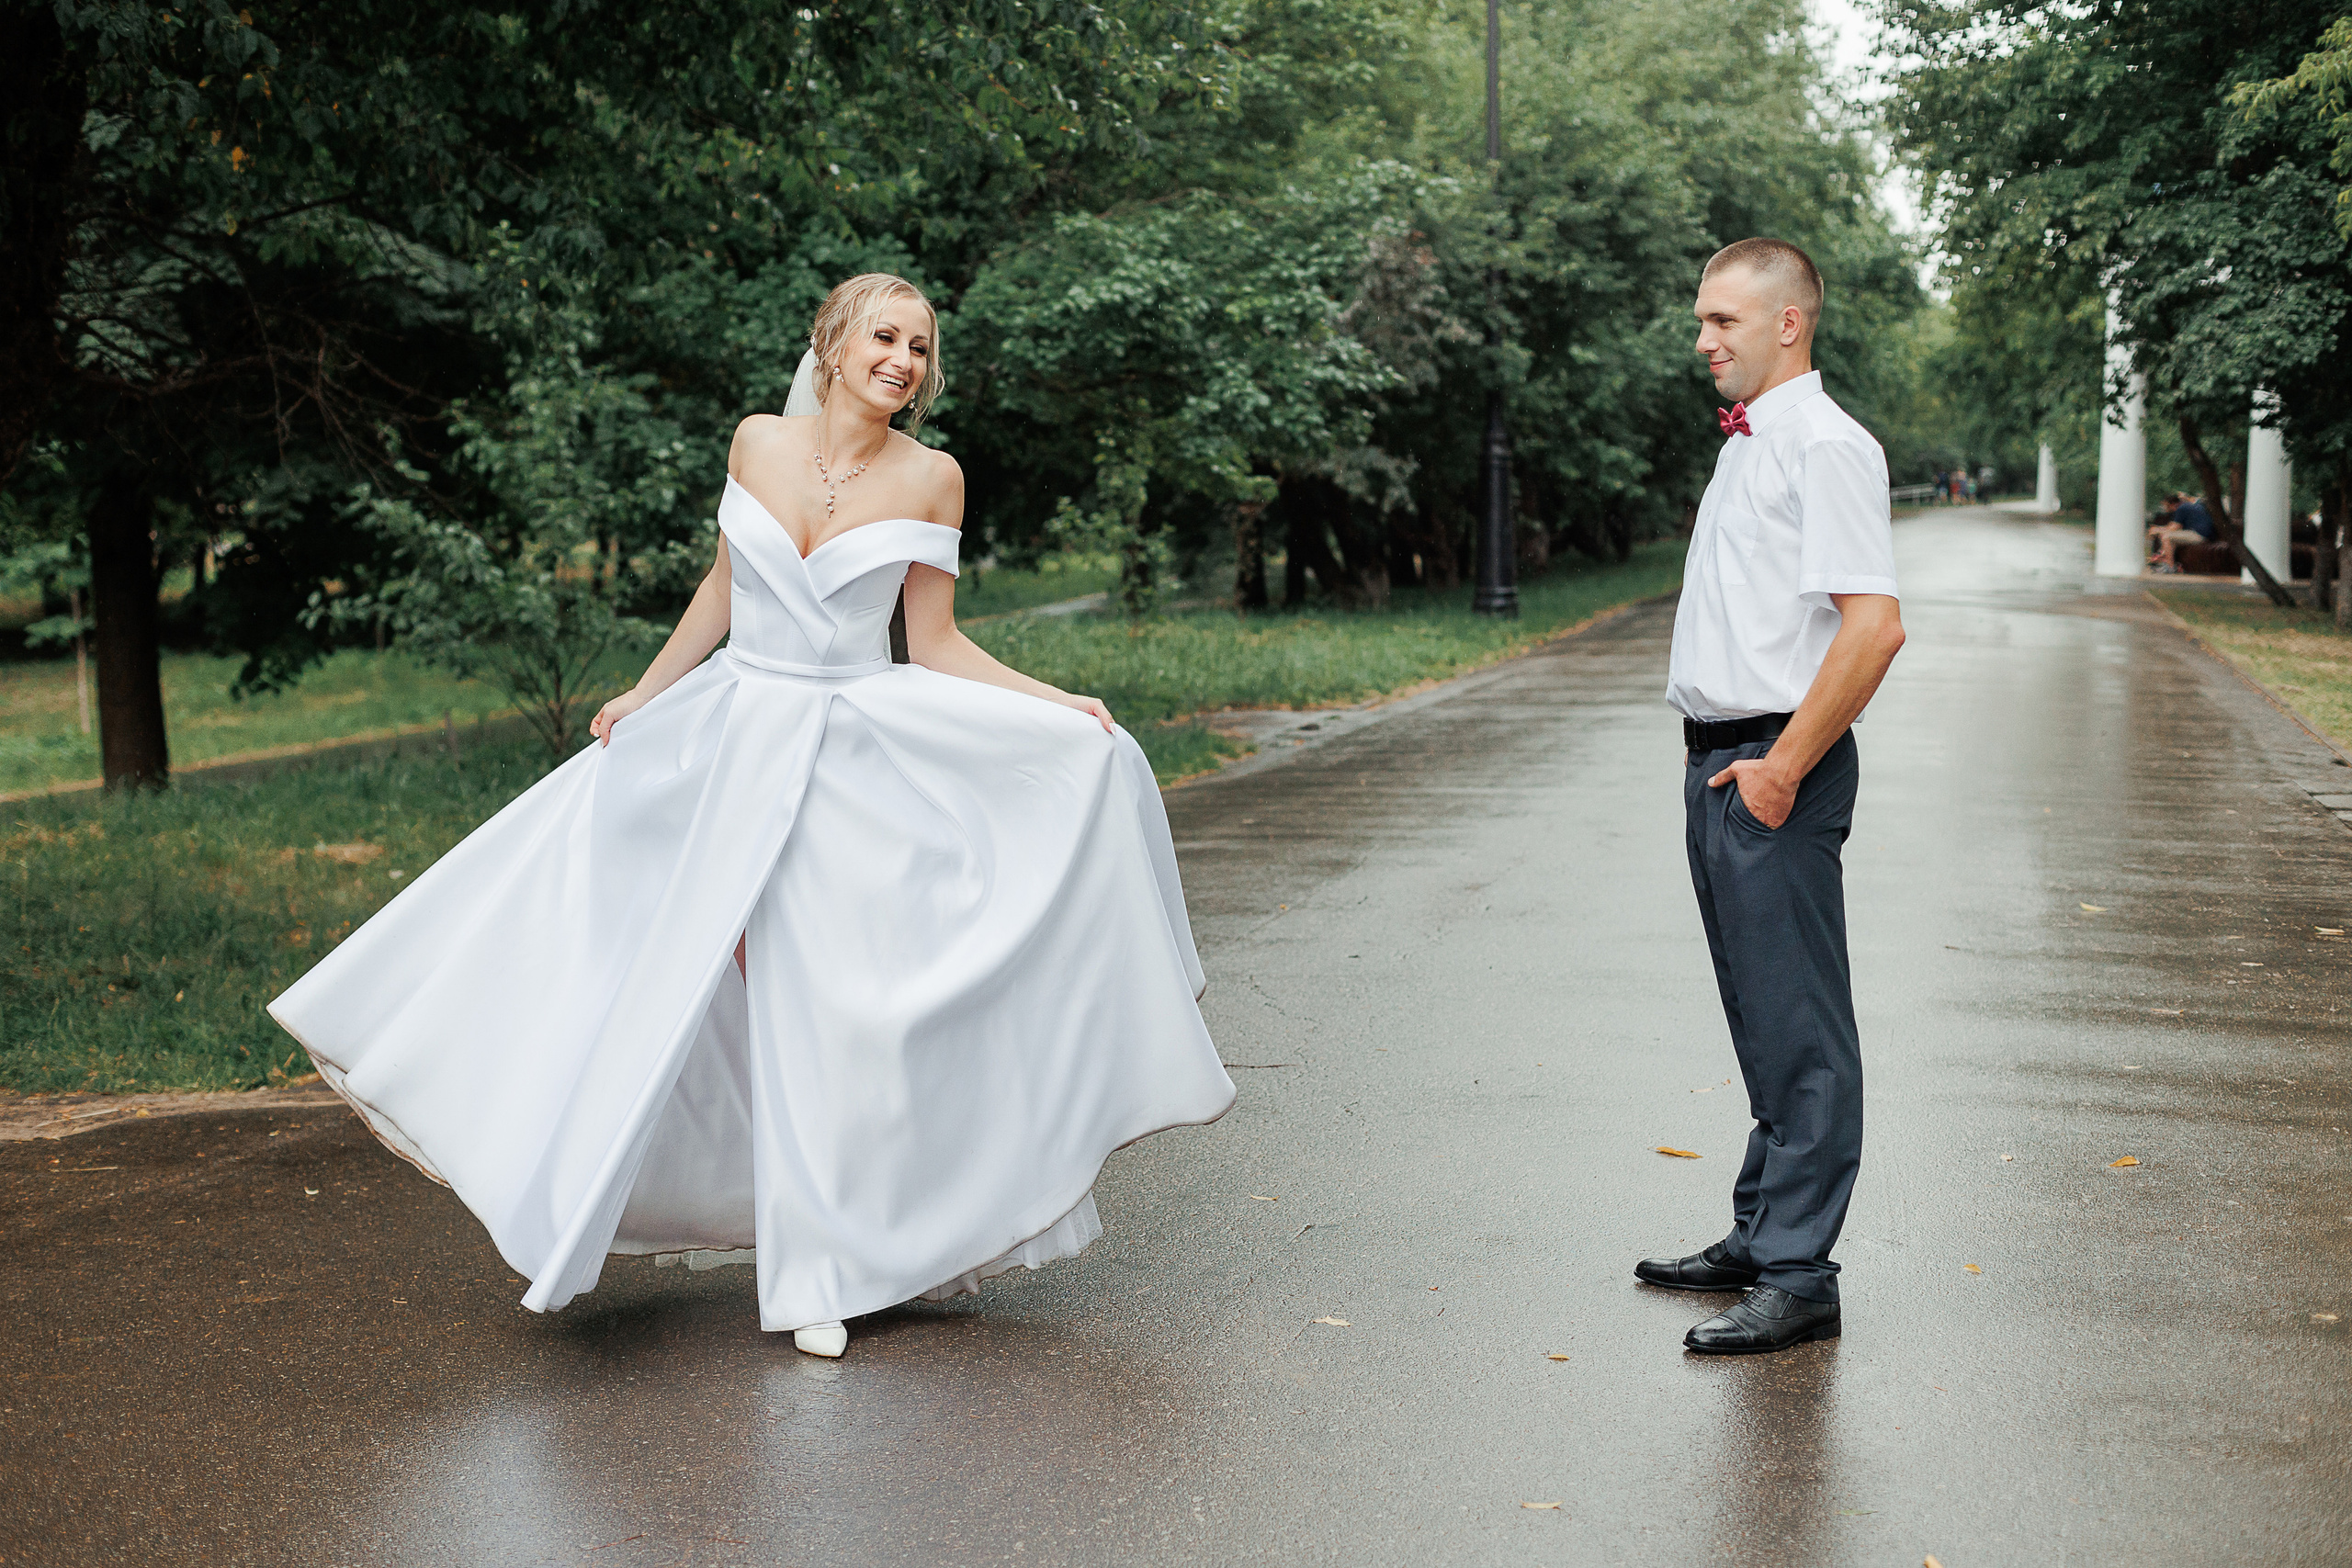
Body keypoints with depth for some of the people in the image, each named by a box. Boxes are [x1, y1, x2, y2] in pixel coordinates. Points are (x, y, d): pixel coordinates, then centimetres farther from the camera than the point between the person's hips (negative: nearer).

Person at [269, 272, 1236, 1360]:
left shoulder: (929, 478, -4)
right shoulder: (758, 443, 1)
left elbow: (935, 645, -1)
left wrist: (1062, 708, -10)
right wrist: (642, 697, 16)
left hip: (861, 760, -2)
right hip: (734, 739, 2)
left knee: (846, 1010, -2)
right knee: (666, 973, 1)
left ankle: (830, 1269, 12)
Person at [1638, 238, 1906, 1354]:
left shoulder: (1824, 446, -13)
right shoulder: (1745, 445, 17)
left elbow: (1874, 626, -22)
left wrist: (1782, 766, -20)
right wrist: (1715, 758, 15)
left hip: (1774, 773, -10)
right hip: (1718, 765, 10)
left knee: (1800, 1030, -4)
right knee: (1761, 1022, 16)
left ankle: (1797, 1275, 1)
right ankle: (1760, 1237, 27)